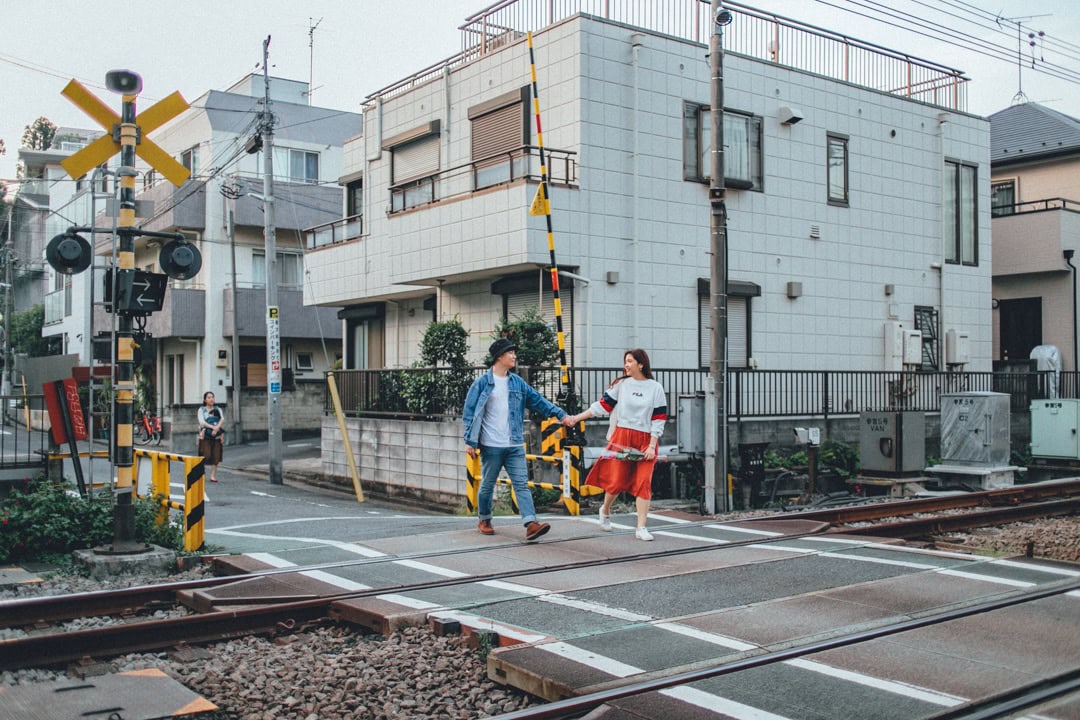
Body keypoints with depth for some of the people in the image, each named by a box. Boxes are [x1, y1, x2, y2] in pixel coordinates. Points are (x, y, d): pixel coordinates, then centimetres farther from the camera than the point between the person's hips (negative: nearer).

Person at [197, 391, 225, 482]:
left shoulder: (218, 409, 13)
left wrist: (217, 428, -21)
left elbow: (222, 419, -3)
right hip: (205, 437, -3)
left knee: (216, 456, -3)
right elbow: (202, 422, -9)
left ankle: (213, 476, 3)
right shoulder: (201, 410, 5)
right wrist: (213, 427, -22)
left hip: (217, 436, 3)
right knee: (206, 455, -9)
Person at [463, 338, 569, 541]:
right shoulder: (482, 383, -3)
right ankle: (484, 520, 28)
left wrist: (560, 414, 0)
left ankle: (531, 524, -14)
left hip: (515, 446, 4)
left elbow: (538, 401, 12)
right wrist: (470, 441, -9)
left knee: (522, 484, -6)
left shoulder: (517, 383, 11)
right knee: (487, 485, 8)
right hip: (491, 446, -4)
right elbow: (469, 412, -4)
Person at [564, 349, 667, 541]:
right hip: (622, 437, 0)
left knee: (644, 483, -6)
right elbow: (602, 406, 6)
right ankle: (605, 510, 29)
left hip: (645, 441, 0)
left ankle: (641, 528, 0)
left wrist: (652, 446, -7)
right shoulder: (621, 384, 5)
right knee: (616, 480, -1)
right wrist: (576, 418, 2)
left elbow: (659, 419, 0)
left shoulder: (656, 388, 1)